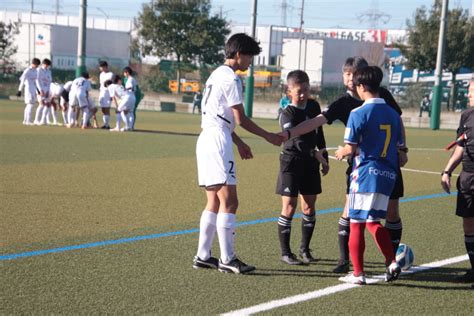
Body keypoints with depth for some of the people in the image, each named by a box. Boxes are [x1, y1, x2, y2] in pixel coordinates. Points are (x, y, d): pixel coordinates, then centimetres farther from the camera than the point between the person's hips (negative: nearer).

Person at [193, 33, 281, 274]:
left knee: (214, 202, 12)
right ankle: (227, 259, -7)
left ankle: (202, 256, 13)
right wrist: (268, 137, 0)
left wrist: (239, 142, 26)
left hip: (206, 139, 10)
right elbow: (241, 119, -11)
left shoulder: (216, 75, 20)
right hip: (217, 143, -10)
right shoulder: (231, 78, -11)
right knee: (229, 201, -9)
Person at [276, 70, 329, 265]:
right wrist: (316, 154, -36)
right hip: (291, 162, -6)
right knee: (289, 207, -4)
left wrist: (324, 157, 15)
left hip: (311, 163, 6)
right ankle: (285, 252, 3)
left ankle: (305, 249, 20)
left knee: (309, 206, 7)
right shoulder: (287, 113, -14)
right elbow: (296, 139, -27)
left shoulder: (314, 106, 6)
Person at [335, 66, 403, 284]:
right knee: (373, 221, 18)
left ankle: (358, 273, 8)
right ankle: (392, 263, 4)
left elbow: (351, 148, -12)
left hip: (366, 174, -6)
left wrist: (342, 152, 10)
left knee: (356, 224, 3)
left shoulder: (358, 113, -10)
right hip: (388, 175, 7)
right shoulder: (393, 114, 10)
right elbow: (399, 148, 13)